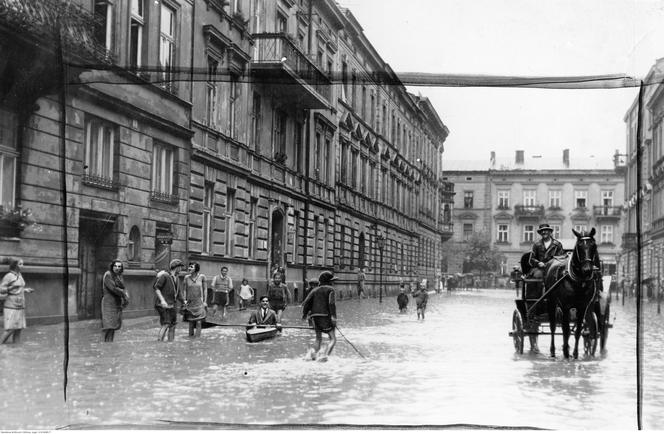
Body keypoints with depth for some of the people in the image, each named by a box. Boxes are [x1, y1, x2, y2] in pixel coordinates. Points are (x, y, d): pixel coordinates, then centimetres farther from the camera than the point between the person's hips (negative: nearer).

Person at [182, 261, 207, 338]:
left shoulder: (202, 277, -6)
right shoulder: (187, 277, -1)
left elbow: (205, 289, -1)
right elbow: (185, 290, 5)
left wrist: (205, 301, -4)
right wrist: (184, 300, -3)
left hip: (199, 303, -2)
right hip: (190, 303, 2)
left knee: (199, 322, -9)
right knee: (191, 322, 5)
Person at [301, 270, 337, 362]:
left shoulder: (315, 290, 17)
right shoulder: (330, 289, 2)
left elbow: (305, 303, 12)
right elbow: (332, 303, -12)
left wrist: (304, 314, 26)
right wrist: (334, 317, -15)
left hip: (315, 317, 6)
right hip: (325, 316, -6)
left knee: (319, 339, 19)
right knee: (333, 339, -4)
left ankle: (314, 351, -9)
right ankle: (324, 355, -25)